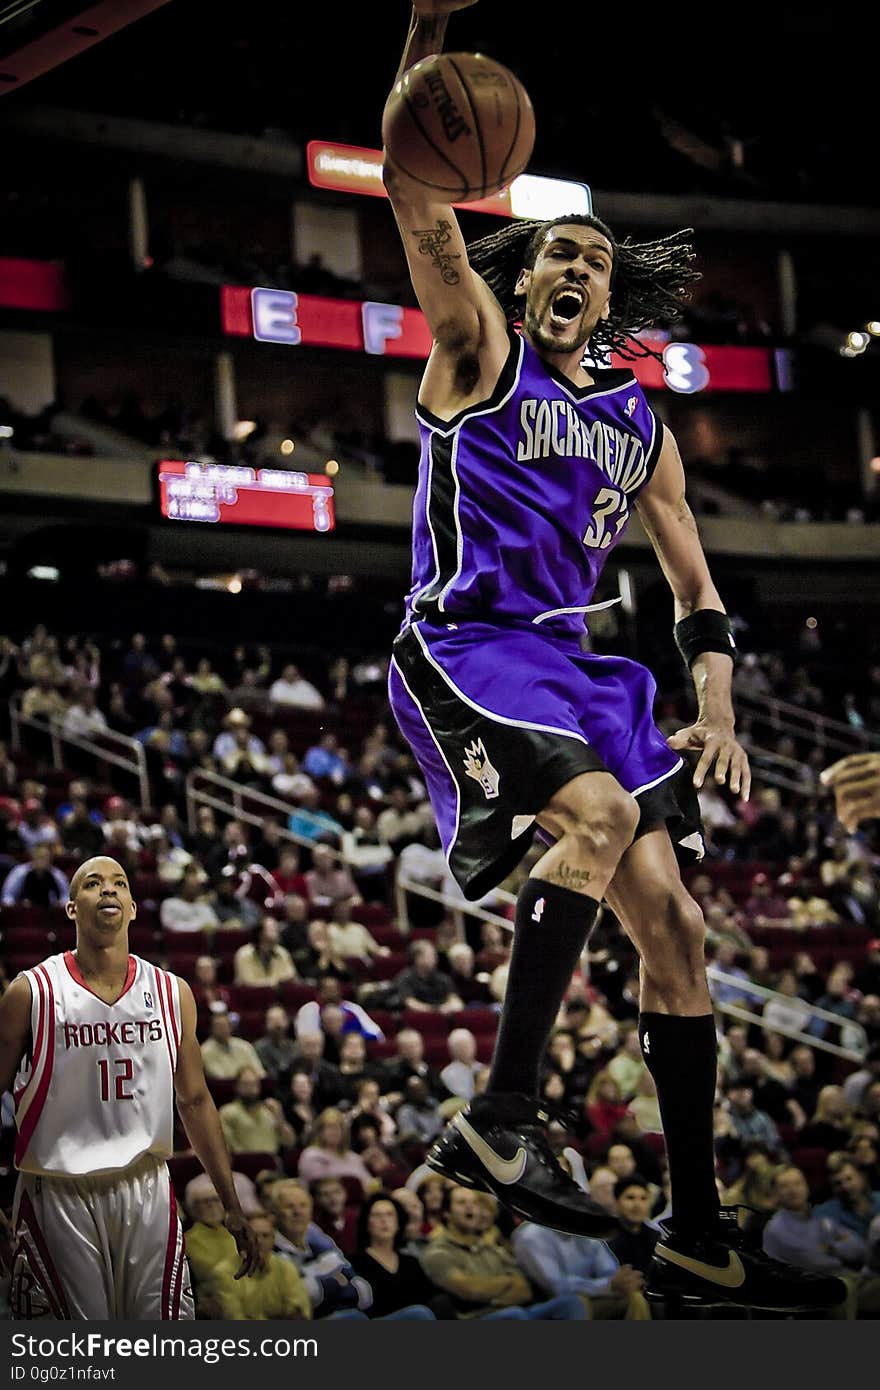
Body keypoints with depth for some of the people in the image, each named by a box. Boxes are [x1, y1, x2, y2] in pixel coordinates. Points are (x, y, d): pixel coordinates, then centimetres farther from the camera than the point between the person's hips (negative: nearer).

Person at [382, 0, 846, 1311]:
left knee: (671, 921, 1)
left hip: (570, 666, 7)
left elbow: (696, 591, 20)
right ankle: (500, 1116, -29)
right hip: (463, 647, -7)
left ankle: (698, 1232, 8)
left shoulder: (641, 427, 18)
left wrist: (716, 706, 1)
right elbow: (417, 193, -13)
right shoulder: (478, 346, 3)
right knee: (599, 809, -34)